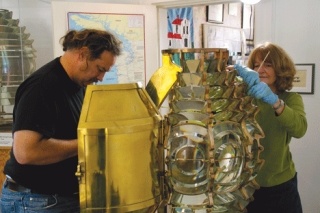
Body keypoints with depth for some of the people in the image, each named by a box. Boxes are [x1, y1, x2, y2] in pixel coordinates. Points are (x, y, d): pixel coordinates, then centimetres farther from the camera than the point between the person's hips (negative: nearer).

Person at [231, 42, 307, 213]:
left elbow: (299, 129, -20)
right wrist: (244, 76, -37)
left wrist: (275, 101, -36)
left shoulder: (291, 98, -1)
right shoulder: (244, 95, 0)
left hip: (280, 185, 1)